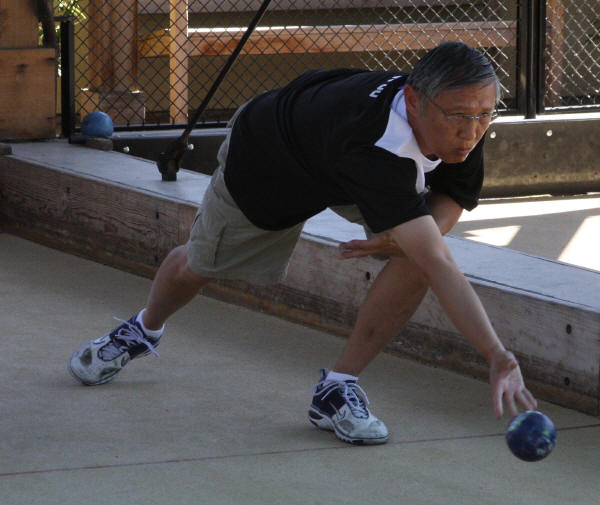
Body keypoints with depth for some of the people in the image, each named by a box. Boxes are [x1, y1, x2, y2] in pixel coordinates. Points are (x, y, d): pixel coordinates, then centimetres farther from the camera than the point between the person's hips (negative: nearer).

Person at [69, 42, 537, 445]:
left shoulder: (461, 122, -31)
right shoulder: (372, 146, -52)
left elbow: (454, 195, -10)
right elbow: (439, 266, -59)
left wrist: (405, 234, -32)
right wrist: (499, 357, -66)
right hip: (265, 157, -4)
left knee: (416, 254, -25)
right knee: (200, 264, 21)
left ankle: (338, 387, -7)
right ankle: (144, 330, 60)